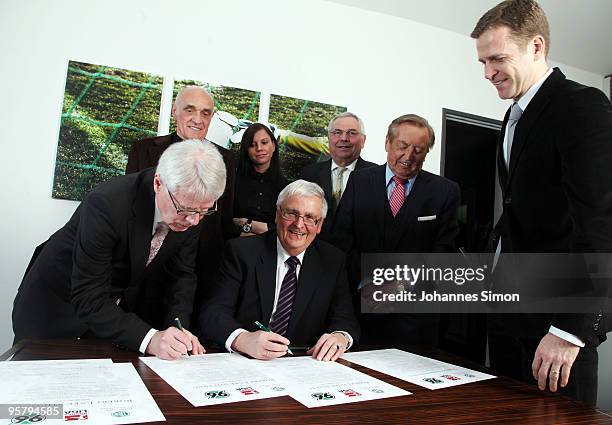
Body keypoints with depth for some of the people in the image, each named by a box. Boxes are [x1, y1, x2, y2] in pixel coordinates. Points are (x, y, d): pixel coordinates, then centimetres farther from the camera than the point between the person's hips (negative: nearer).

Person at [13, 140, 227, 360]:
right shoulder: (106, 204, -35)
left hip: (122, 309, 4)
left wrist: (179, 329, -24)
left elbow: (182, 274, -8)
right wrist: (149, 339, -44)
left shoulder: (193, 211, -19)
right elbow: (88, 299, -34)